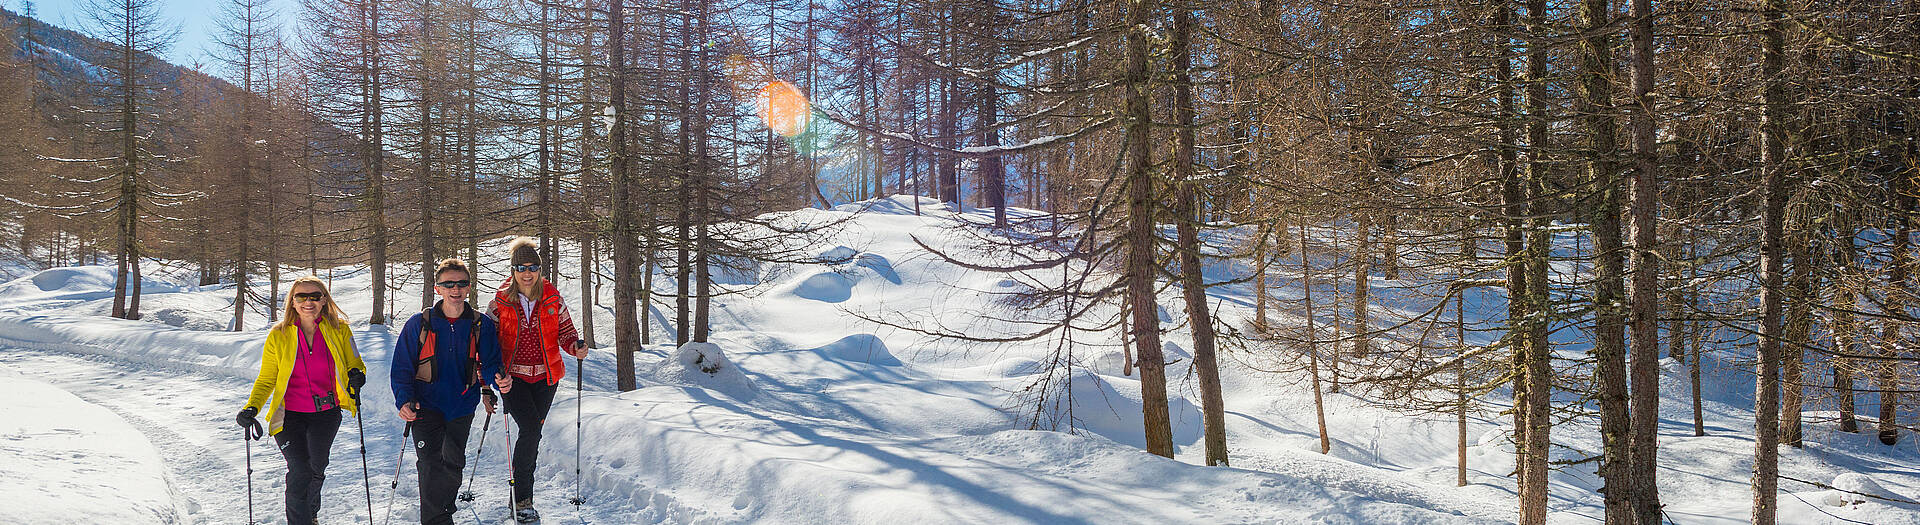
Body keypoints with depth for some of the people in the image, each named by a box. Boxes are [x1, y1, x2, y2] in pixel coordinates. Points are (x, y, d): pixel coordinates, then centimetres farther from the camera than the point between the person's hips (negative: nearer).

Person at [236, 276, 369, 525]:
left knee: (316, 467, 4)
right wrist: (252, 407, -11)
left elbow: (354, 363, 9)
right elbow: (266, 379, 5)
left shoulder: (339, 331, -1)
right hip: (290, 413, -1)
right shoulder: (278, 336, -1)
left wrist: (356, 375, -15)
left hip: (326, 413, 1)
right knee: (300, 471, -12)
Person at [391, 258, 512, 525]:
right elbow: (402, 367, -2)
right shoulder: (419, 324, -6)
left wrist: (500, 381, -24)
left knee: (453, 464, 16)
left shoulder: (481, 325, -2)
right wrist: (404, 400, -16)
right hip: (427, 405, -2)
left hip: (462, 406, 3)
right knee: (431, 464, -16)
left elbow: (490, 363, -1)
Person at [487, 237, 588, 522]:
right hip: (513, 375, -2)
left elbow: (565, 331, 8)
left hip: (546, 376, 3)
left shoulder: (553, 298, 0)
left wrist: (576, 347, -14)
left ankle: (520, 497, 22)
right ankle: (522, 499, -7)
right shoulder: (501, 301, -3)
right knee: (530, 429, -18)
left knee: (533, 432, 8)